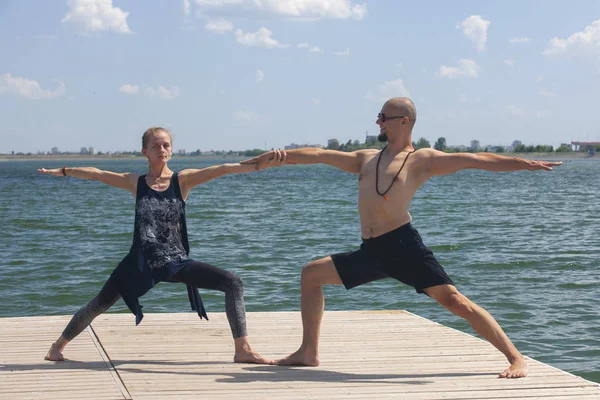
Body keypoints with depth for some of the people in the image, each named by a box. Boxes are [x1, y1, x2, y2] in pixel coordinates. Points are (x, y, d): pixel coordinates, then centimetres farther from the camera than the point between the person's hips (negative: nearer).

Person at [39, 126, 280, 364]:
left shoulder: (182, 180, -1)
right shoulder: (136, 183, 3)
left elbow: (222, 170, -14)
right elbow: (96, 174, 8)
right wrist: (62, 171, 10)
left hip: (177, 263, 0)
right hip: (141, 263, 0)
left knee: (233, 284, -15)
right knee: (99, 305, 5)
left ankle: (243, 350, -10)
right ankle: (58, 345, 30)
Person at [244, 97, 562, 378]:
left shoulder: (422, 160, 2)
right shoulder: (366, 159, 21)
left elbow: (473, 160, -7)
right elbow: (320, 155, 17)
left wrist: (523, 163, -16)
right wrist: (282, 156, 6)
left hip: (403, 246, -7)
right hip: (370, 252, 7)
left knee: (454, 300, -16)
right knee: (311, 274, 11)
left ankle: (516, 358, -11)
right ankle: (308, 352, 16)